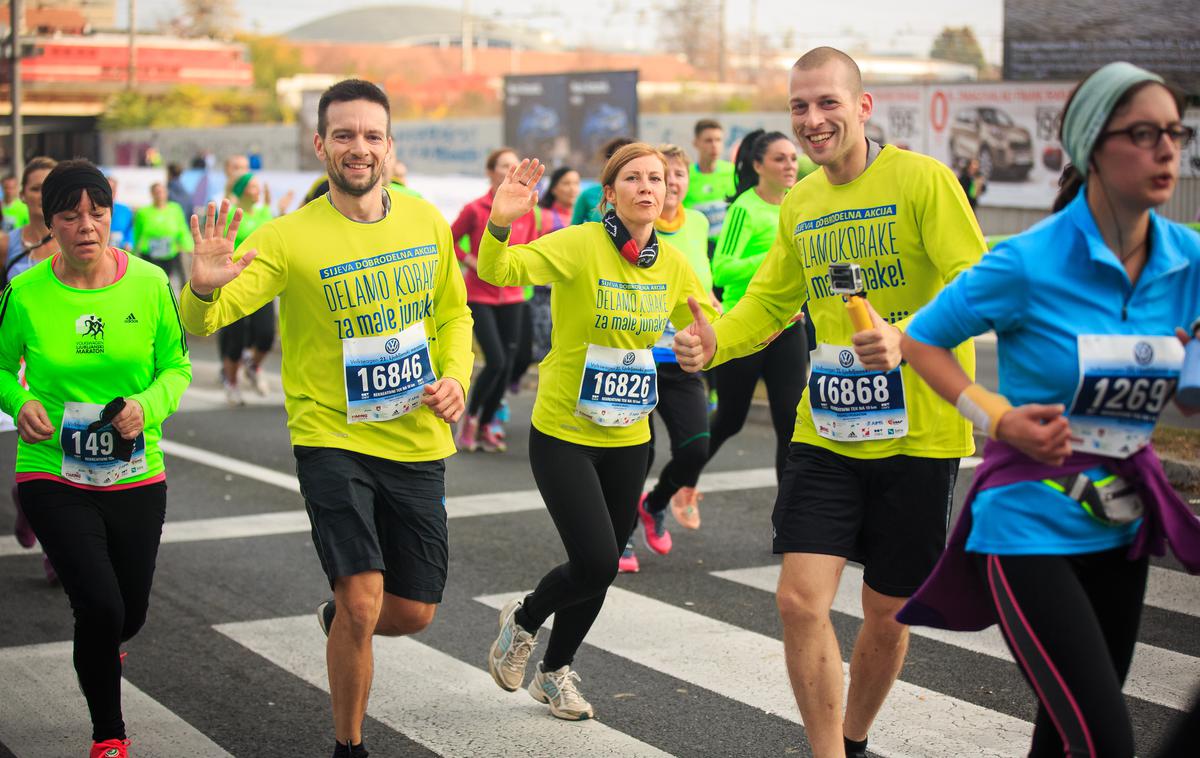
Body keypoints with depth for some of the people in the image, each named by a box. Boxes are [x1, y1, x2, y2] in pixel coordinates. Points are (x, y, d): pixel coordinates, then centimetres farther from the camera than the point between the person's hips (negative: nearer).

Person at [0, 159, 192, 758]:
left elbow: (177, 368, 2)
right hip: (53, 478, -2)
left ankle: (96, 650, 56)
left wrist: (148, 406, -18)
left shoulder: (150, 284, -6)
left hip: (137, 477, 3)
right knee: (100, 606, -14)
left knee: (131, 612, 15)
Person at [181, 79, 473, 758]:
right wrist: (204, 287, -43)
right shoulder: (290, 238, -12)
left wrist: (457, 376, -3)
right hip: (333, 440, -4)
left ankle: (337, 617, 46)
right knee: (364, 603, -15)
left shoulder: (427, 222, 1)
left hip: (418, 445, 4)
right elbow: (201, 322, -20)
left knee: (415, 613, 10)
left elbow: (454, 313, 16)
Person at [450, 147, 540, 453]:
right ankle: (470, 416, 7)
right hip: (479, 297, -4)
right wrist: (473, 262, -11)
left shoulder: (526, 211, 2)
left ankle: (485, 426, 19)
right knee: (496, 361, -15)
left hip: (511, 298, 4)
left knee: (506, 365, 3)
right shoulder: (475, 209, -9)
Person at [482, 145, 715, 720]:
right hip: (564, 434, -5)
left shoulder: (672, 263, 1)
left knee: (600, 567, 13)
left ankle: (555, 671, 38)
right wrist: (500, 222, -50)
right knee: (597, 562, -12)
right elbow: (498, 271, -31)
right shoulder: (580, 245, -17)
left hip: (628, 439, 6)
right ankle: (523, 619, 20)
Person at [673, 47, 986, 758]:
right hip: (825, 434, 4)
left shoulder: (924, 180, -11)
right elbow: (770, 301, 18)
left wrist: (906, 338, -36)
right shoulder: (799, 205, 9)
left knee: (888, 611, 10)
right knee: (801, 600, -8)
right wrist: (714, 340, -4)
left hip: (918, 434, -4)